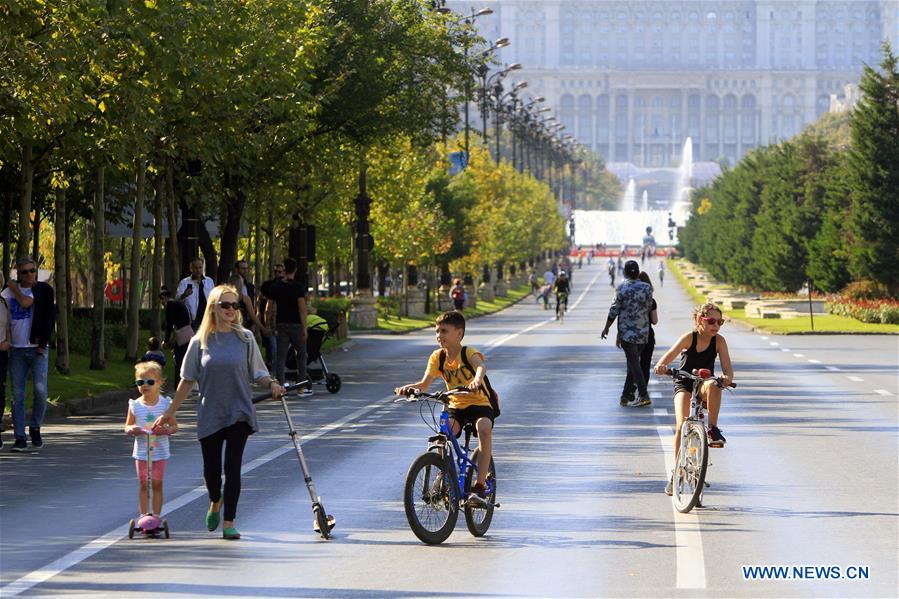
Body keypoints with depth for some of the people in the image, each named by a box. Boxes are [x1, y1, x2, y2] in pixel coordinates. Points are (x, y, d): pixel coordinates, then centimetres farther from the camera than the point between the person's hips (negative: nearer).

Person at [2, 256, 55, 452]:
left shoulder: (44, 290, 3)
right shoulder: (9, 291, 9)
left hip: (37, 348, -2)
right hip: (16, 349, 2)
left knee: (40, 390, -12)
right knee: (17, 395, -1)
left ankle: (35, 428, 11)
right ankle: (20, 437, 2)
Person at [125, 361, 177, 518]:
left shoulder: (165, 404, -4)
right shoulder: (135, 405, -1)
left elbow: (174, 426, 1)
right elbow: (127, 426, 6)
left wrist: (165, 430, -21)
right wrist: (132, 429, -17)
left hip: (160, 452, -1)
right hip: (141, 452, 1)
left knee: (157, 485, 3)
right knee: (143, 485, 6)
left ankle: (156, 516, 8)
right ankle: (144, 515, 11)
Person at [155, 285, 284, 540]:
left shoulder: (245, 338, 2)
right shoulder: (200, 342, 2)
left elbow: (257, 372, 6)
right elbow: (187, 380, 7)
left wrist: (272, 384, -15)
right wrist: (170, 412, 7)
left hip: (239, 413, -1)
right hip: (209, 414, 1)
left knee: (232, 466, -8)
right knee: (211, 468, 7)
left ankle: (228, 522, -3)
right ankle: (215, 502, 40)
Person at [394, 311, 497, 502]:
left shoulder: (469, 353, -14)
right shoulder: (438, 357, -1)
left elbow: (481, 367, -37)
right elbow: (424, 384, -8)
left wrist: (476, 380, -60)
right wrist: (408, 388, -30)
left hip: (480, 403, -4)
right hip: (456, 406, 4)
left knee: (484, 428, -35)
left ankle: (480, 485, -31)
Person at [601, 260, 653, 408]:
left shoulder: (622, 288, -9)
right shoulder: (647, 288, 0)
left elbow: (614, 310, -5)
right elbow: (649, 308, 7)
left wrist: (607, 328, 6)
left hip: (627, 331, -4)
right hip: (643, 331, 4)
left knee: (634, 363, -6)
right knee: (633, 363, 12)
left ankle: (643, 395, -16)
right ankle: (626, 395, 15)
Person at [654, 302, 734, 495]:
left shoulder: (719, 341, -7)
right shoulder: (689, 337, -12)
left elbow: (727, 368, -15)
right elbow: (670, 354, -25)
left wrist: (727, 377, -40)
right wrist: (661, 365, -49)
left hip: (704, 386, 1)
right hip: (684, 385, -1)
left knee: (713, 385, -38)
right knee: (681, 425, -20)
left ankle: (713, 429, -23)